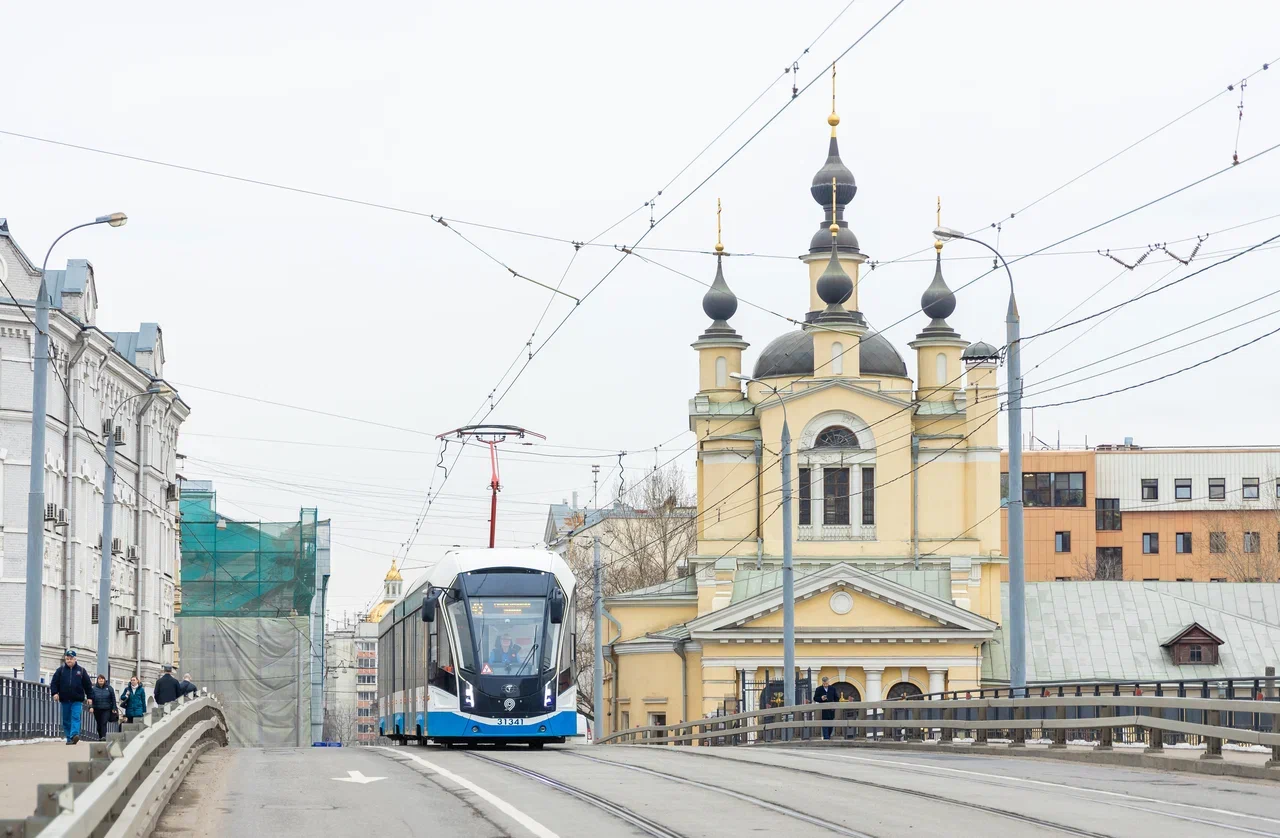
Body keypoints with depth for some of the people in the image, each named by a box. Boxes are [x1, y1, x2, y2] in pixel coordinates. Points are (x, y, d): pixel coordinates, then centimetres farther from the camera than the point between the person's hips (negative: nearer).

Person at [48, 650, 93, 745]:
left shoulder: (81, 670, 6)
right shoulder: (61, 670, 7)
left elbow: (88, 684, 9)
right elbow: (54, 682, 6)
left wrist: (89, 696, 4)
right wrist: (55, 692, -9)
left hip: (77, 700, -2)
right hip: (65, 700, 2)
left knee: (75, 717, -17)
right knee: (66, 720, 6)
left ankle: (75, 734, -29)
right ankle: (69, 738, 13)